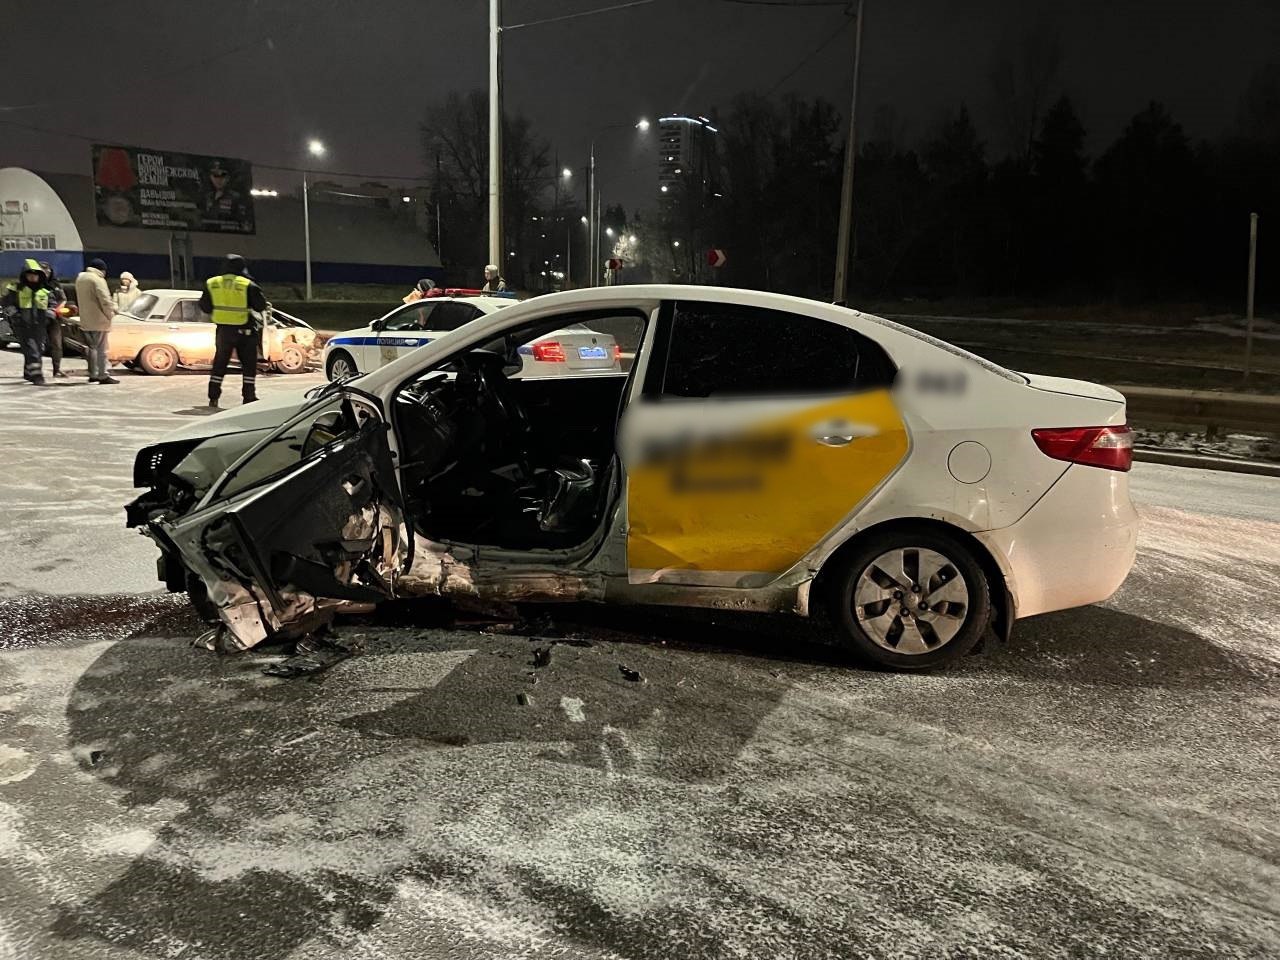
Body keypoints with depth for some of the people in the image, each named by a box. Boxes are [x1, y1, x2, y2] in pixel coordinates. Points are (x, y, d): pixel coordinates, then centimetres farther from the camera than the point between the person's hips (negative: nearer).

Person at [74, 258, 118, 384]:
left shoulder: (80, 278, 14)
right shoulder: (98, 279, -14)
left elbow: (79, 299, 20)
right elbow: (105, 300, -21)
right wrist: (111, 313, -8)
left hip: (85, 320, 8)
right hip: (99, 320, -8)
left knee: (92, 347, 17)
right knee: (101, 348, -4)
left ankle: (93, 374, 20)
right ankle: (103, 375, -5)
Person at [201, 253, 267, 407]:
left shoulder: (212, 284, 2)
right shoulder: (248, 285, -11)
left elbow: (205, 306, 9)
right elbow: (261, 305, -6)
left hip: (223, 329, 4)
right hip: (244, 331, -4)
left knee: (220, 363, 12)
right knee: (249, 363, 6)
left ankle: (213, 397, 11)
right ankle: (249, 396, 3)